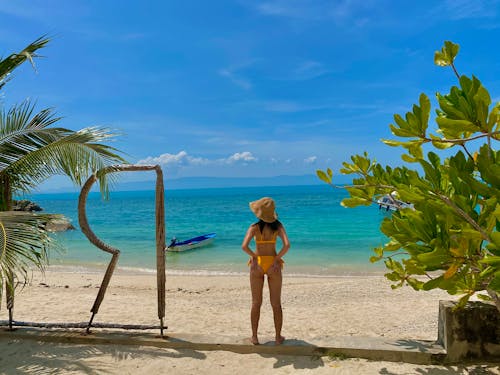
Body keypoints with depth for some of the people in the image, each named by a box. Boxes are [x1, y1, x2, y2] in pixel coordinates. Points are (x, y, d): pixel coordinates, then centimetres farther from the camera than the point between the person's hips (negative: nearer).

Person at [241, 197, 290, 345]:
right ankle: (278, 337, 20)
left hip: (257, 265, -1)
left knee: (256, 303, 13)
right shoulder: (278, 226, -5)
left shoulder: (254, 227, -10)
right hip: (273, 265, 1)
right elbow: (287, 245, -18)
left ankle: (254, 337, 20)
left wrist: (254, 256, -5)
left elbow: (244, 246, -22)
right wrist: (277, 258, -7)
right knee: (276, 303, 12)